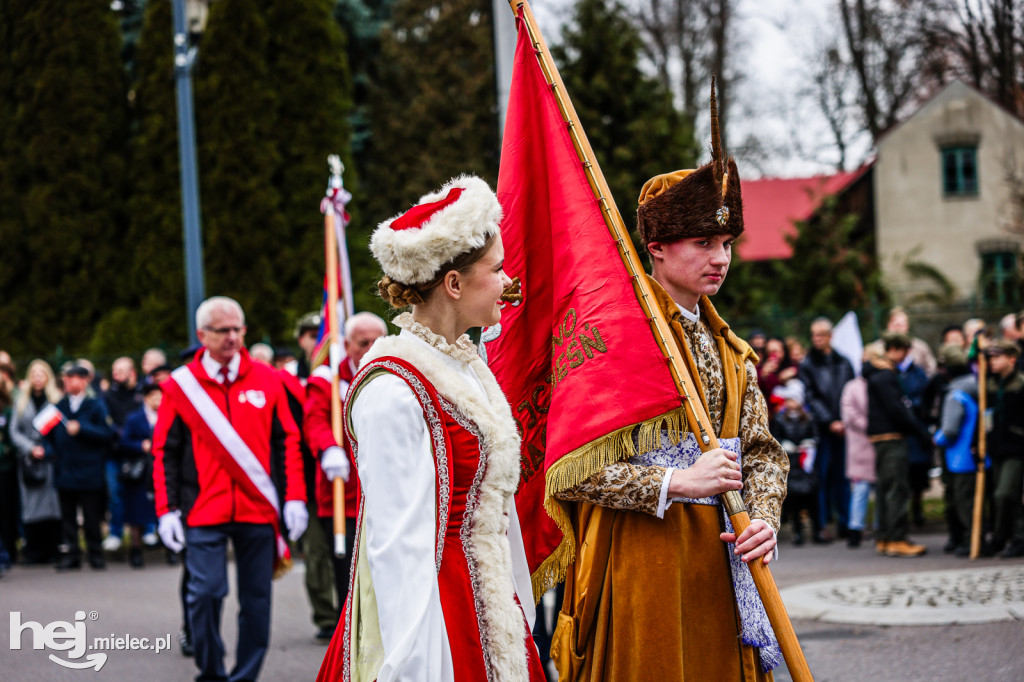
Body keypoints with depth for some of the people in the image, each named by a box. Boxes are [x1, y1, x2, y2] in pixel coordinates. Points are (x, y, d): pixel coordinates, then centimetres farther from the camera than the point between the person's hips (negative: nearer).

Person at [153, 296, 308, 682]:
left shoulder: (266, 380, 6)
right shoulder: (180, 385, 3)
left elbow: (287, 442, 9)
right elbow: (165, 453, 4)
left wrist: (294, 498, 1)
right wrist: (167, 510, -3)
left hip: (258, 509, 2)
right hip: (204, 513, -2)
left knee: (256, 596, 4)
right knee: (206, 592, -8)